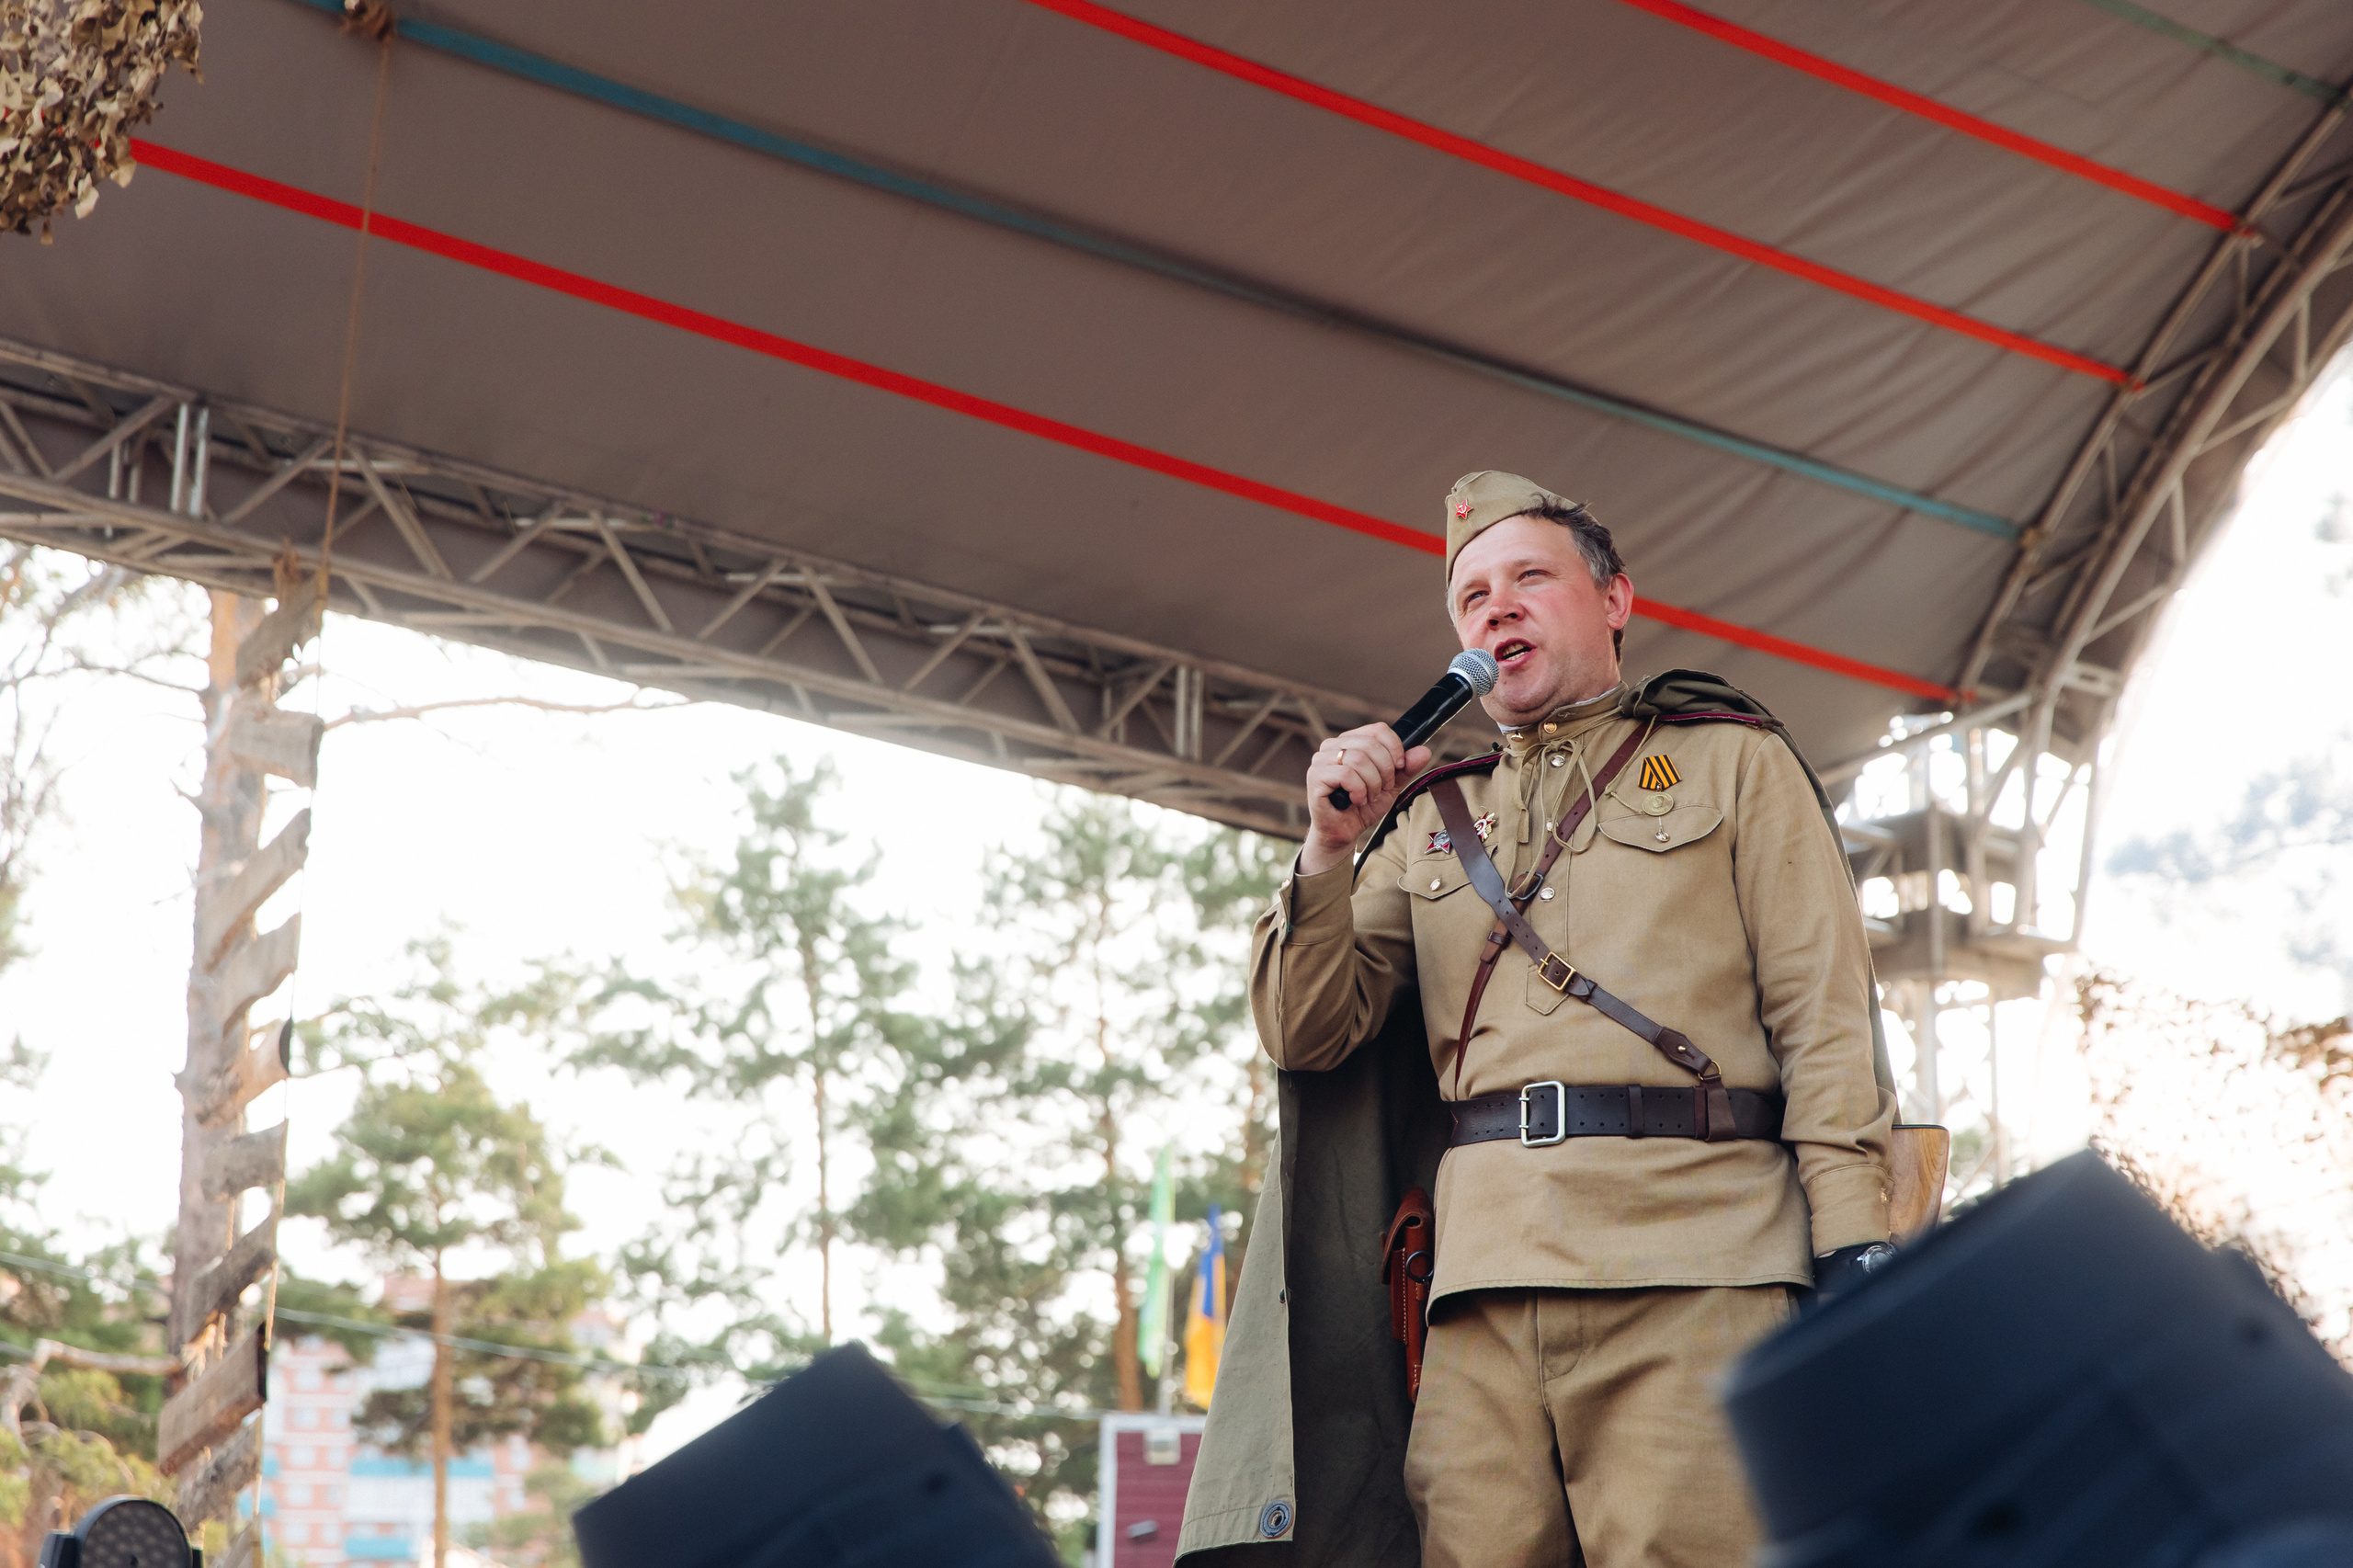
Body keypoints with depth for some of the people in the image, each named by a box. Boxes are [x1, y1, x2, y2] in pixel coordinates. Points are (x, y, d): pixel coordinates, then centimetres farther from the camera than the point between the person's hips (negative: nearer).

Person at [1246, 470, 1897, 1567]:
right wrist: (1329, 848, 3)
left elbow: (1825, 1015, 7)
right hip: (1488, 1272, 3)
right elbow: (1305, 1035, 18)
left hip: (1696, 1264, -3)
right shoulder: (1431, 817, 26)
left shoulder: (1733, 762, 17)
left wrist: (1852, 1245, -5)